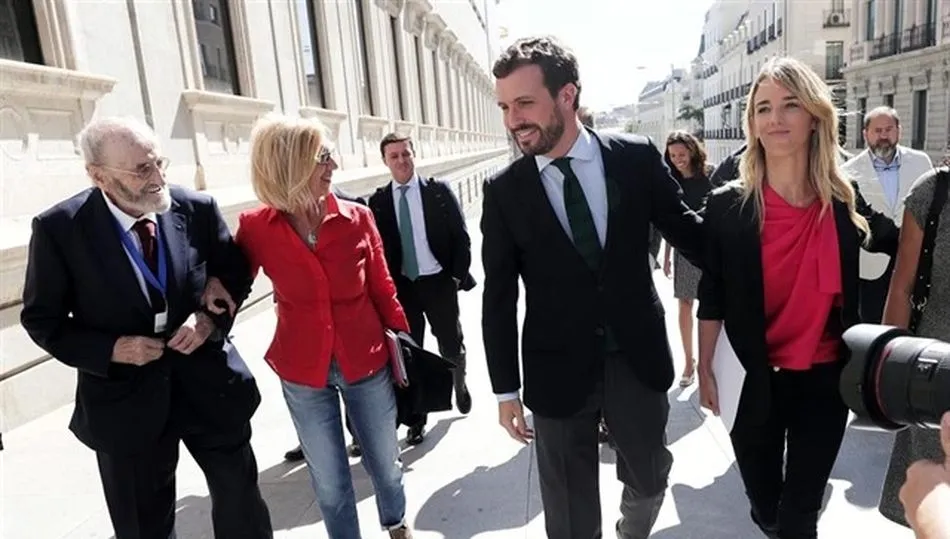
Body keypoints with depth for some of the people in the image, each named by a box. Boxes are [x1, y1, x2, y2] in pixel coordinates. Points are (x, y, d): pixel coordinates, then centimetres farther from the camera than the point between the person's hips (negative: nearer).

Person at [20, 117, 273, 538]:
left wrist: (211, 318, -14)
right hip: (126, 399, -1)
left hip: (209, 383, 2)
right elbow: (42, 319, -4)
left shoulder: (197, 209, -9)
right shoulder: (59, 228, -13)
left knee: (241, 499, 19)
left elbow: (235, 273, 5)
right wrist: (111, 349, -19)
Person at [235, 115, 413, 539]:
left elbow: (382, 290, -1)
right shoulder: (255, 228, -11)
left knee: (384, 461, 19)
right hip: (302, 373, -1)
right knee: (329, 481, 15)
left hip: (367, 362, 1)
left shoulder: (357, 218, -8)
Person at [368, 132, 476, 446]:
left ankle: (459, 384, 45)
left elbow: (461, 236, -2)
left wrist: (458, 276, -8)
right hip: (401, 287, 1)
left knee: (452, 347, 11)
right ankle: (417, 418, 22)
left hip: (439, 283, -1)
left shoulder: (439, 191, -2)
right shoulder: (378, 201, 1)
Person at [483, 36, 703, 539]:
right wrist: (506, 389, -1)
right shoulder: (503, 190, -7)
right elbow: (498, 297, -3)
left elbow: (686, 229, 6)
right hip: (558, 371, -1)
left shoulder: (636, 158, -7)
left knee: (648, 481, 22)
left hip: (637, 357, 2)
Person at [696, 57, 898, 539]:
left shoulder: (845, 204, -4)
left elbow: (896, 242, 16)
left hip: (824, 379, 2)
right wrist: (706, 370, -3)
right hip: (754, 382, -1)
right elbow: (712, 298, -6)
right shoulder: (727, 205, -11)